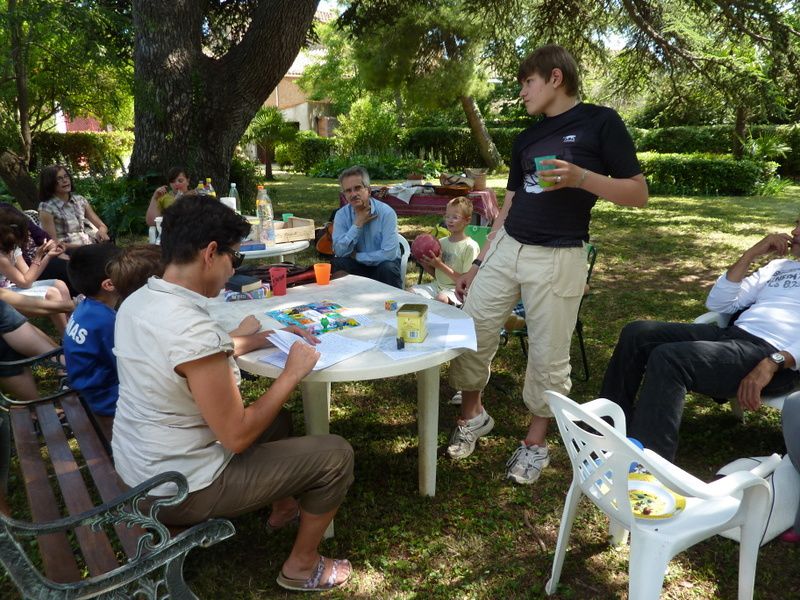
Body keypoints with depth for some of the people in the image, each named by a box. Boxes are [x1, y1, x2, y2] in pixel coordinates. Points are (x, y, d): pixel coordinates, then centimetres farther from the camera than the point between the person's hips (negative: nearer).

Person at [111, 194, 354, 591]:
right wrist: (292, 373, -15)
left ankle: (282, 508, 46)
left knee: (276, 419, 26)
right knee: (335, 455, -1)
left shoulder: (136, 302, -3)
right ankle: (302, 566, 20)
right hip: (180, 491, -9)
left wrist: (264, 338, 11)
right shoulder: (193, 329, -32)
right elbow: (237, 437, -25)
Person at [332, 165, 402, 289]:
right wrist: (358, 224, -22)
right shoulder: (341, 215, -6)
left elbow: (389, 254, -25)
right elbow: (340, 251, -17)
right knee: (339, 263, -26)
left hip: (382, 264, -2)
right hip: (356, 265, 2)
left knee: (388, 268, -33)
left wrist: (356, 256, -16)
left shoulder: (386, 212, -17)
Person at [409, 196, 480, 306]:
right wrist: (424, 262, -2)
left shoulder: (471, 246, -9)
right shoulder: (442, 242, 11)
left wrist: (440, 265, -17)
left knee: (441, 298, -35)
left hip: (457, 290, -6)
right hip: (438, 285, 6)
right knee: (411, 290, -14)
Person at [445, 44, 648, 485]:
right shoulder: (526, 139, 16)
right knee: (471, 333, 3)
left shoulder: (600, 122, -1)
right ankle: (472, 413, 27)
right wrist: (479, 263, 15)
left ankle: (536, 442, 24)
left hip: (558, 258, -5)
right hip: (506, 248, 6)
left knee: (548, 357, 3)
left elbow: (638, 193, -4)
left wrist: (581, 177, -20)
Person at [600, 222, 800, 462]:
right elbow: (718, 304, 17)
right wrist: (751, 254, 10)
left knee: (668, 358, -30)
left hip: (772, 354, -7)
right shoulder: (778, 266, 29)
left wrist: (773, 363, -25)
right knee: (637, 333, -9)